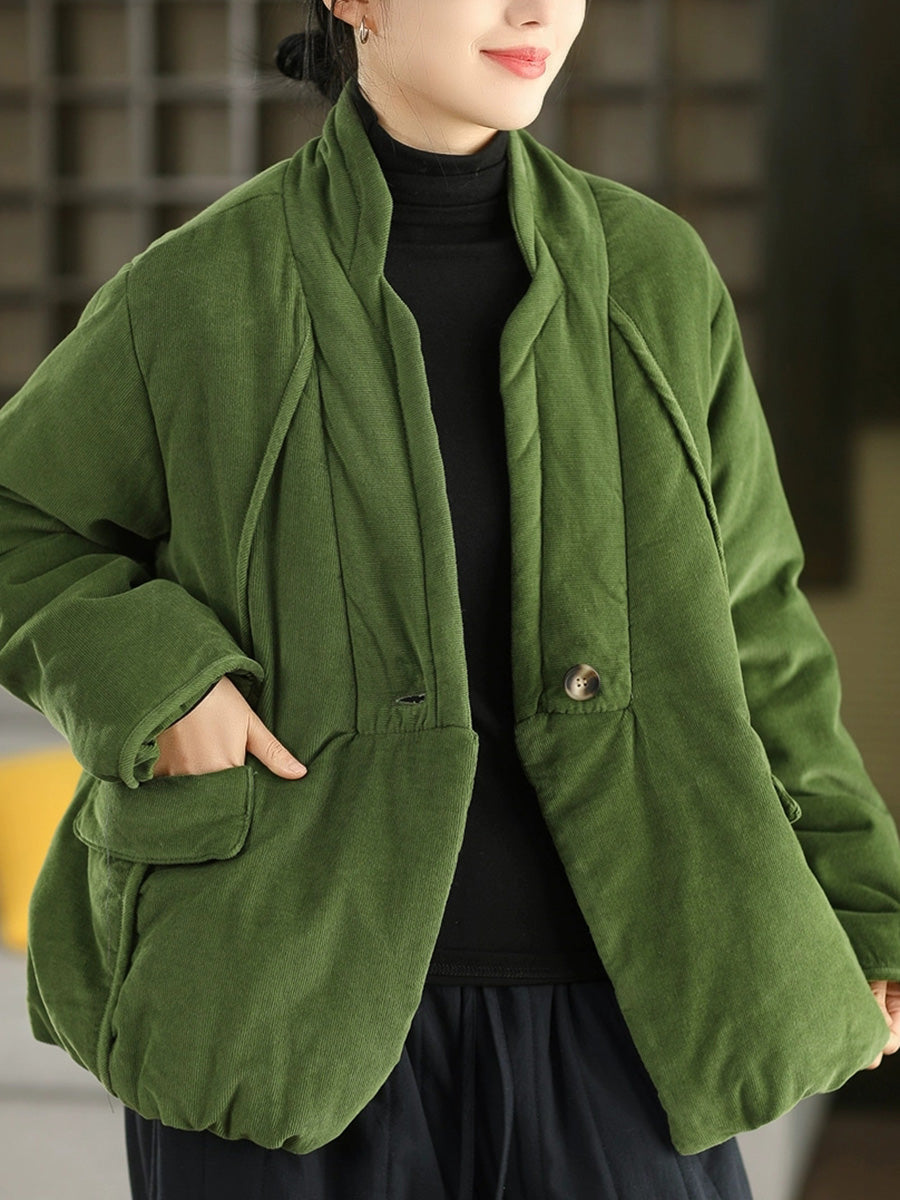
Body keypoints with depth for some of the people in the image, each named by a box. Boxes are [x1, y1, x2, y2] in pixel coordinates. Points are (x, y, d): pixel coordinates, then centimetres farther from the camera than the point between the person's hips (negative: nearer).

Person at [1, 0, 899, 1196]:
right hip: (293, 999, -1)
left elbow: (745, 619, 11)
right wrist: (150, 683, -8)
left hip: (603, 1006, 2)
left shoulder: (655, 277, 4)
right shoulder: (198, 296, -3)